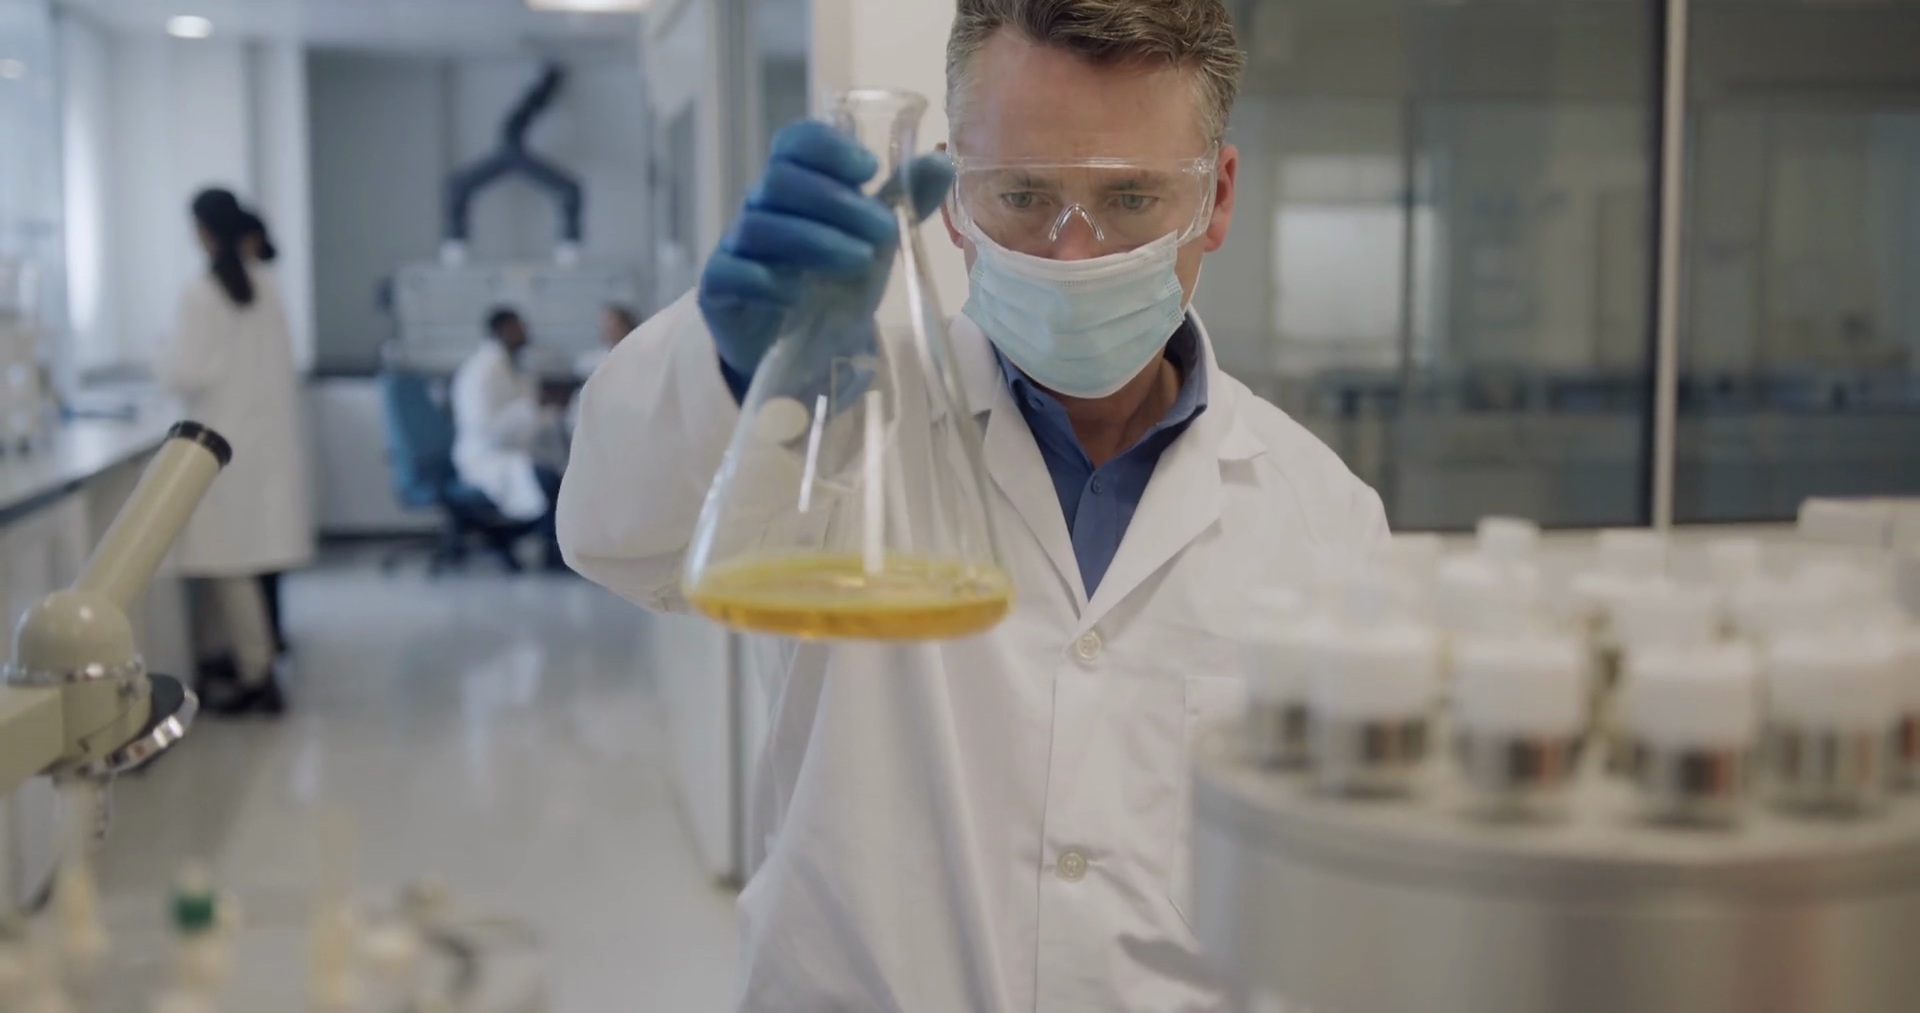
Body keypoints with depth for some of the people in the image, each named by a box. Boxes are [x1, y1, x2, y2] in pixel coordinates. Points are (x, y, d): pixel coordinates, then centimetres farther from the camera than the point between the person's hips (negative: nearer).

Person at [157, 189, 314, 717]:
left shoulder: (202, 293, -14)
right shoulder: (266, 286, 5)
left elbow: (188, 372, -14)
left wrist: (164, 361, 7)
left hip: (226, 440, -7)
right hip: (267, 431, 7)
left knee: (230, 559, 0)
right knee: (230, 555, 16)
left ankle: (257, 677, 1)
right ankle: (214, 657, 25)